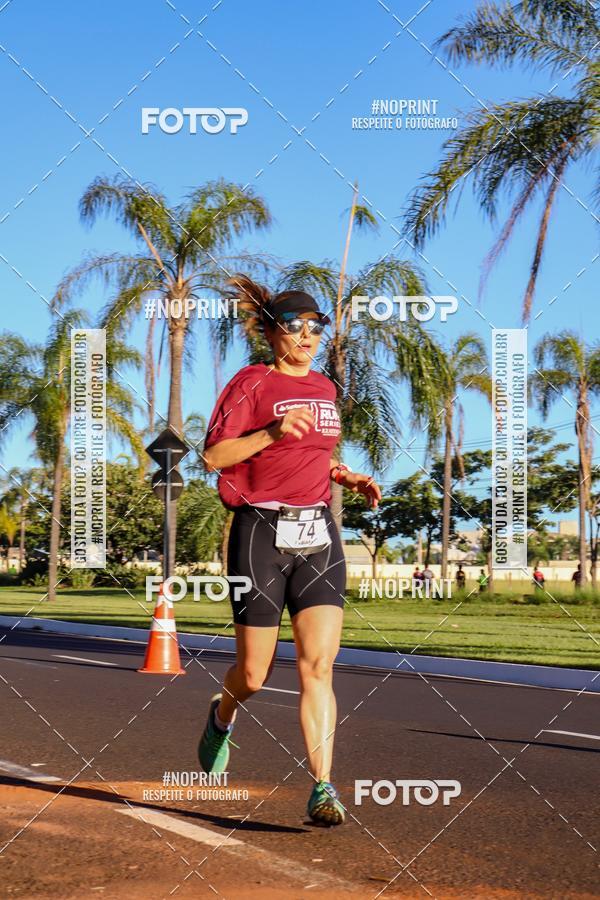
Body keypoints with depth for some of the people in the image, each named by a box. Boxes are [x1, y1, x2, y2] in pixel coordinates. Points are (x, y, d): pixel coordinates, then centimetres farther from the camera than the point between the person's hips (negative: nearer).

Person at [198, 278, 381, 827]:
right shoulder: (252, 384, -2)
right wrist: (272, 433, -21)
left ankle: (323, 788, -10)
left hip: (317, 534, 4)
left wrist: (351, 480, 11)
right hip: (261, 532, -4)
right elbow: (214, 455, -9)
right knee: (255, 674, 4)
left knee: (319, 663, -10)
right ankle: (223, 715, 39)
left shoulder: (324, 389, 16)